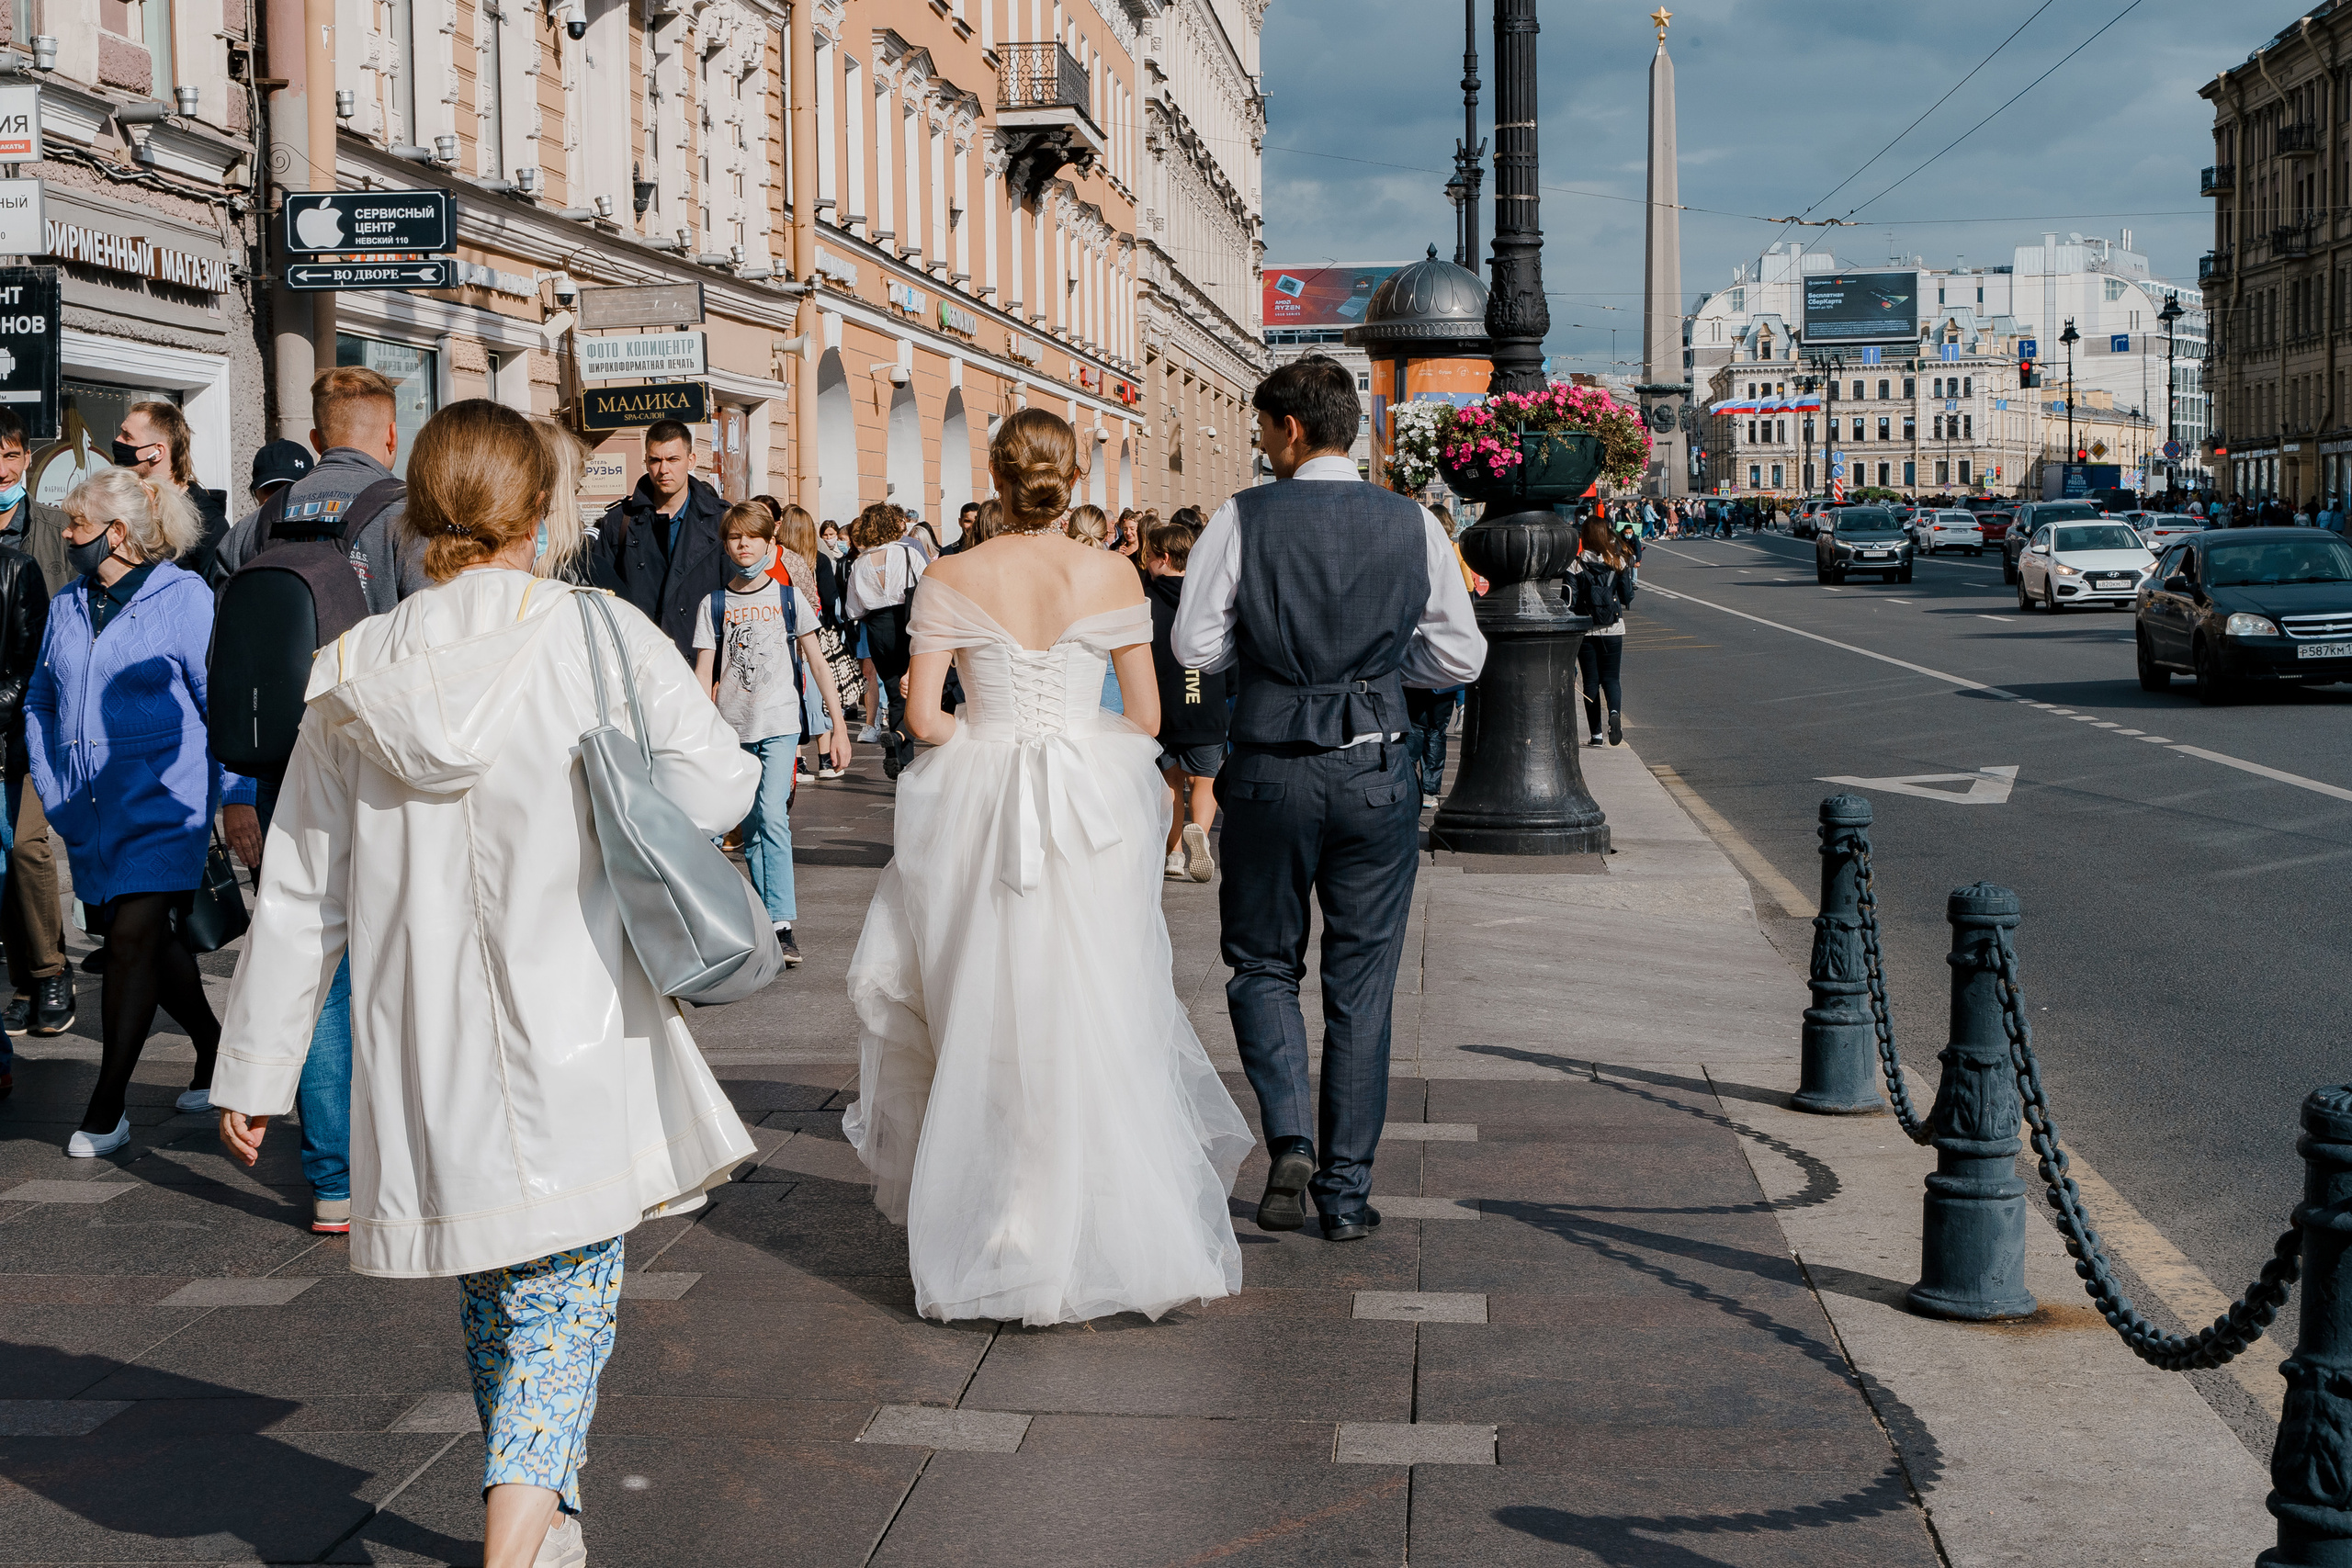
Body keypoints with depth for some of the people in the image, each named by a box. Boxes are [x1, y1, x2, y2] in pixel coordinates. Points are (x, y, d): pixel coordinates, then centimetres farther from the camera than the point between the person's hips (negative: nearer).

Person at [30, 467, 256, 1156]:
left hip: (165, 805, -6)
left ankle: (107, 1105, -5)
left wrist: (239, 796, -12)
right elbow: (39, 705, 21)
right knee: (150, 942, 11)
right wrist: (52, 791, 11)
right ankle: (213, 1044, 32)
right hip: (91, 814, 6)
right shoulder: (66, 607, 12)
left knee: (135, 937, -10)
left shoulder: (185, 597, -6)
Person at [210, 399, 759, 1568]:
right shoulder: (603, 638, -9)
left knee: (489, 1293, 22)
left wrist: (254, 1069, 13)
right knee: (563, 1302, 5)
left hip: (424, 1057, 4)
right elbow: (716, 789, -12)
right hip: (579, 1046, -3)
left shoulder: (358, 678, 1)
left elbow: (300, 900, 5)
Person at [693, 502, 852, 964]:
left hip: (779, 723, -3)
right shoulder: (715, 603, 6)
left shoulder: (788, 596, 3)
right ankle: (765, 923, 15)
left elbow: (816, 661, 4)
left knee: (772, 818, -17)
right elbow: (703, 672, 6)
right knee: (752, 830, 6)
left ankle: (782, 925, -19)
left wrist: (838, 724, 1)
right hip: (733, 726, 3)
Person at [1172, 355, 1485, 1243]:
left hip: (1271, 773, -1)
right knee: (1361, 987, 10)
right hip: (1376, 777, 2)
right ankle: (1346, 1193, 15)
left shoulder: (1244, 518, -7)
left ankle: (1290, 1137, -4)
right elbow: (1461, 658, 2)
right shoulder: (1414, 526, -1)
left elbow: (1195, 645, -7)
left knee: (1262, 963, 17)